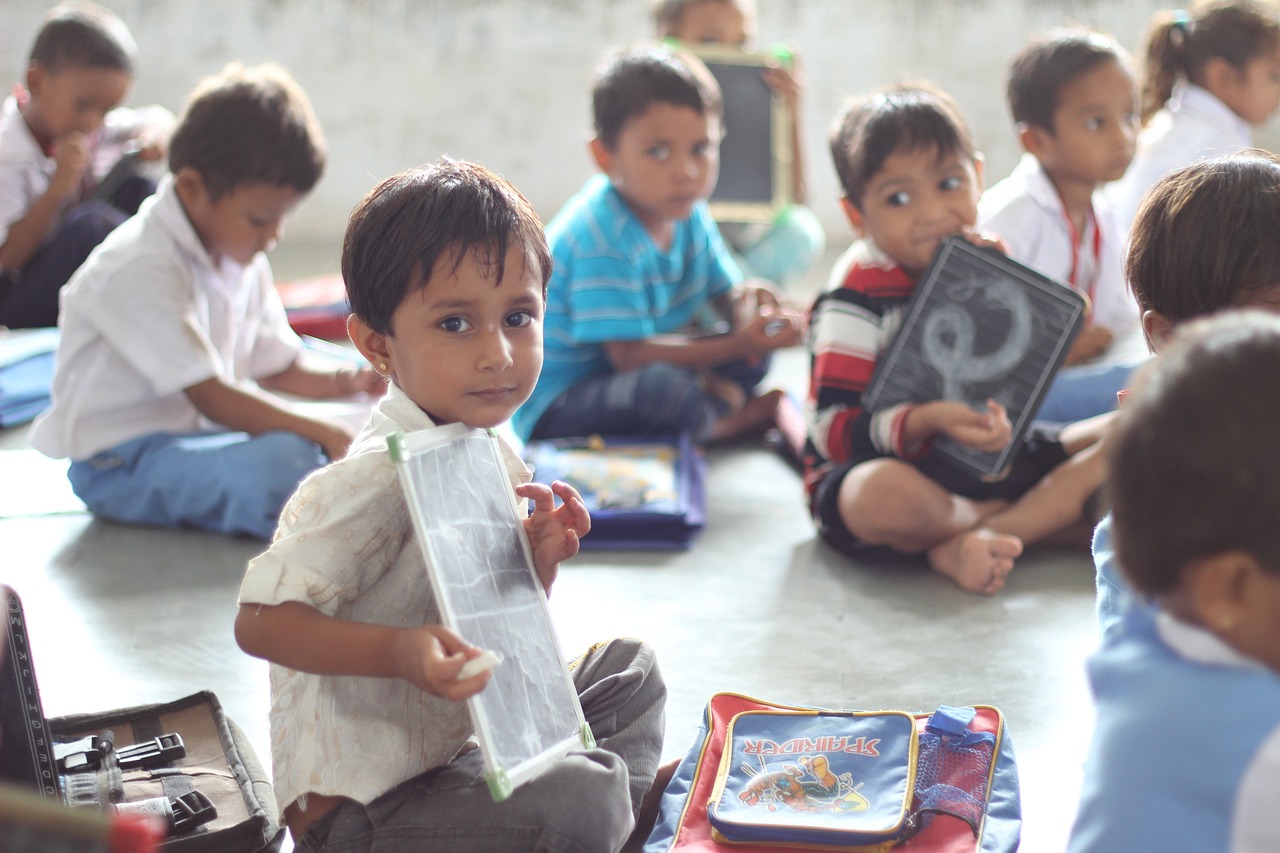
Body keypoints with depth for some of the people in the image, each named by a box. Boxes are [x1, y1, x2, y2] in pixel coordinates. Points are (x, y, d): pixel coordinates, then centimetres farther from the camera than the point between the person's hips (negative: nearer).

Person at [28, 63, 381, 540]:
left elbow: (275, 368, 14)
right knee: (281, 462, -36)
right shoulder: (139, 268, -21)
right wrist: (326, 433, -27)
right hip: (123, 462, -10)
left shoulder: (242, 259, 9)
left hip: (200, 436, 10)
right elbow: (211, 397, -24)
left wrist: (348, 381, -7)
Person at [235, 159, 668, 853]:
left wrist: (540, 560, -4)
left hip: (458, 742, 10)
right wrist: (400, 652, -38)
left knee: (628, 668, 19)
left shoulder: (495, 456, 4)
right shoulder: (379, 481, -23)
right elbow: (260, 620, -25)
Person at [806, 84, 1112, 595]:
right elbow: (832, 432, -19)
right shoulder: (857, 298, -12)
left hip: (982, 456, 7)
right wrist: (926, 423, -35)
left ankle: (964, 545, -22)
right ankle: (1051, 512, -14)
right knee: (883, 495, -43)